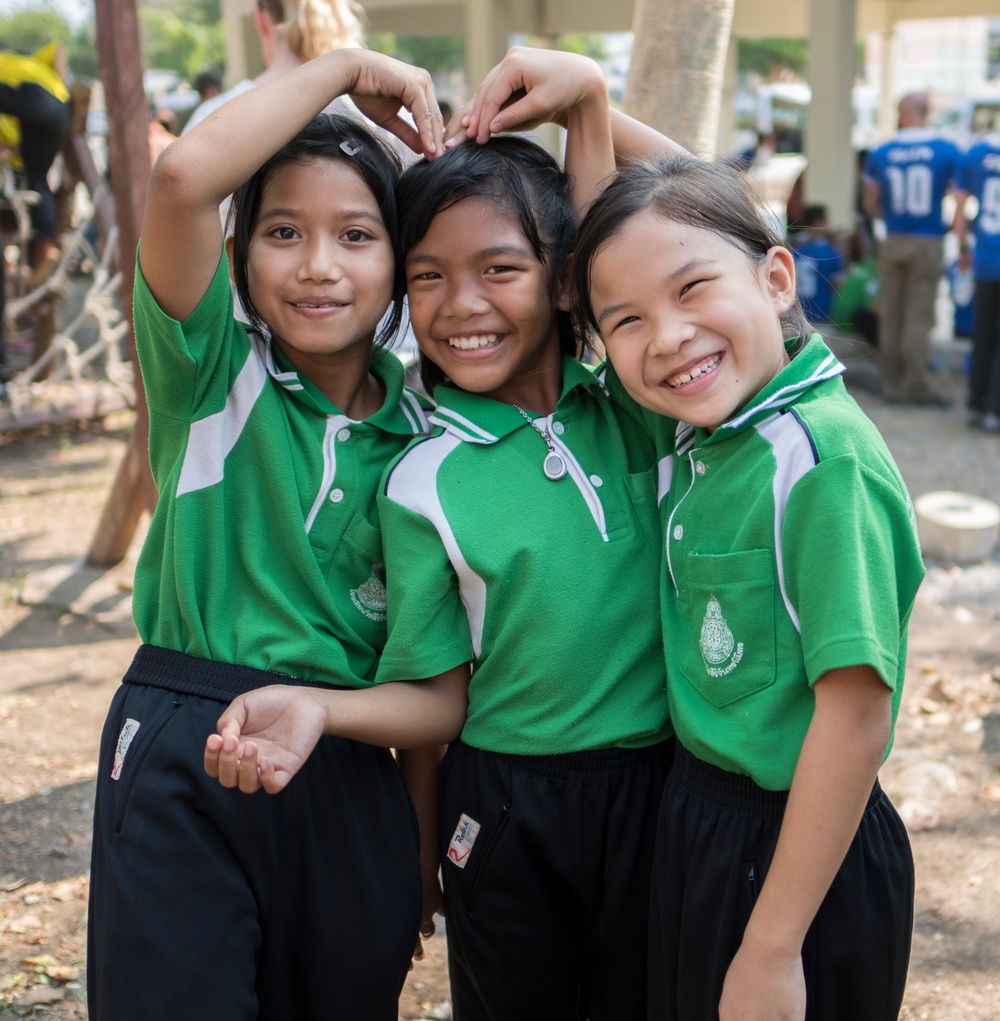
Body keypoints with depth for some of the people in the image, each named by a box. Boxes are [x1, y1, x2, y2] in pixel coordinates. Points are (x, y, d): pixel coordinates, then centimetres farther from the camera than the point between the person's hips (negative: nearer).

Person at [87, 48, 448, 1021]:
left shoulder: (420, 422, 4)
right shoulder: (212, 369, -8)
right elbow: (182, 175, -20)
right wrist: (345, 67, -15)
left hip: (348, 771, 4)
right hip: (181, 759, -3)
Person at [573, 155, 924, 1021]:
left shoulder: (825, 456, -24)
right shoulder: (696, 438, -1)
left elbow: (857, 711, -24)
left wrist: (774, 948, -21)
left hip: (802, 852, -8)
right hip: (696, 819, 8)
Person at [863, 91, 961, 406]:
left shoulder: (879, 154, 0)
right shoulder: (948, 151, -6)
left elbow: (870, 204, 8)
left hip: (893, 241, 2)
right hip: (928, 243, -2)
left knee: (891, 313, 9)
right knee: (919, 316, 0)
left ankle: (891, 383, 14)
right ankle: (916, 386, 2)